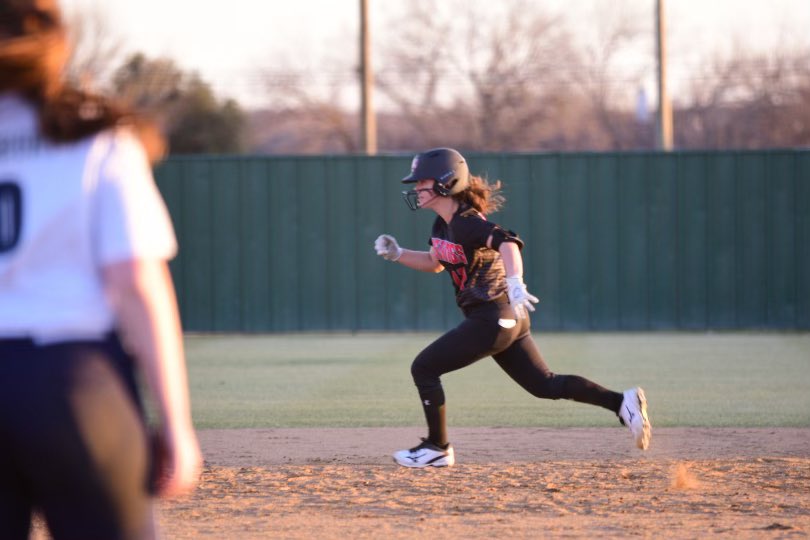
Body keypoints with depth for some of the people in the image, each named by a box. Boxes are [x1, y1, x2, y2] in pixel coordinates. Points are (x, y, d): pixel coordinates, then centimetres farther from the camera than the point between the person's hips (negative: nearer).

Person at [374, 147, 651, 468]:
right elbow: (434, 263, 28)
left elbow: (507, 243, -36)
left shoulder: (466, 223, -19)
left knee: (424, 369, -3)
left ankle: (437, 448, 6)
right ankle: (622, 402, 7)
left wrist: (514, 282, -53)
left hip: (491, 319, -10)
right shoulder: (443, 225, 11)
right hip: (508, 319, 10)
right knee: (545, 385, 12)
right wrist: (397, 254, 12)